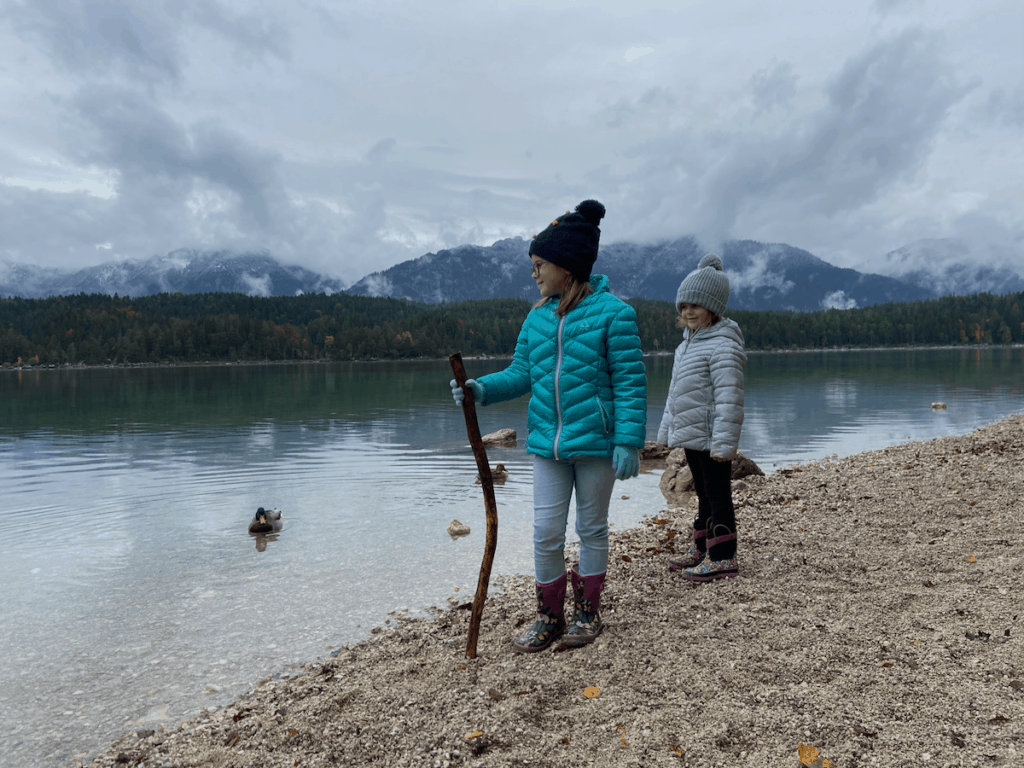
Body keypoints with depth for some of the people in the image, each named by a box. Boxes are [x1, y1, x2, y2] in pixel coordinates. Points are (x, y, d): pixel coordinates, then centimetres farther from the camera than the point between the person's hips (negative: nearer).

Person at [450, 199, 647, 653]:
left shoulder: (611, 313, -10)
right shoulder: (538, 316, 7)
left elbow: (630, 382, -11)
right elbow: (521, 374, 10)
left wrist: (628, 441, -16)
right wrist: (482, 389, -8)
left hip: (595, 443, -4)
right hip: (547, 444, 5)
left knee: (591, 528, 12)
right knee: (545, 532, 7)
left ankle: (587, 611, 30)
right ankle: (549, 615, 24)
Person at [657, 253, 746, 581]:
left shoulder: (723, 345, -16)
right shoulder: (688, 341, 14)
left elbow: (730, 398, -22)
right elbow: (675, 393, 21)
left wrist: (724, 441, -25)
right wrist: (667, 429, 22)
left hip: (711, 439, -9)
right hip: (691, 435, 9)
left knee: (718, 495, 0)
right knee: (703, 493, 18)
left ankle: (722, 557, 9)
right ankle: (701, 549, 29)